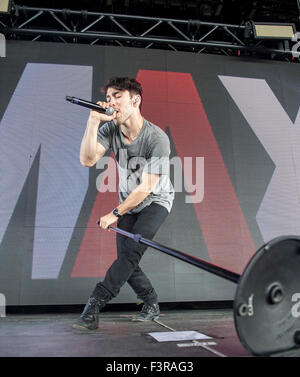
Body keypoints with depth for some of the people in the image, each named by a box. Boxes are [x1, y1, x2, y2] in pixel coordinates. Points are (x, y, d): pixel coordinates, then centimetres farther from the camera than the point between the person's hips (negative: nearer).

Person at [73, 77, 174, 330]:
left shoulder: (157, 139, -26)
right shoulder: (110, 129, -10)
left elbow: (146, 188, -24)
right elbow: (87, 160, -24)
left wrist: (115, 213, -18)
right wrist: (94, 120, -30)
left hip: (156, 200, -5)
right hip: (128, 202, 5)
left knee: (131, 251, -22)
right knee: (126, 259, 0)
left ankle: (94, 306, -16)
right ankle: (152, 305, 21)